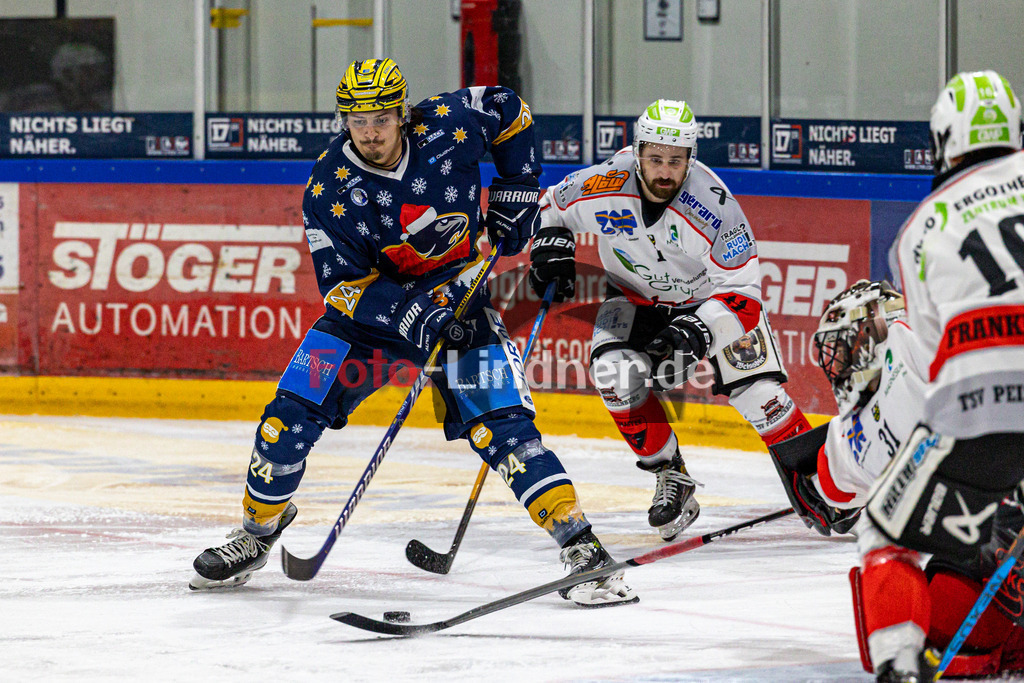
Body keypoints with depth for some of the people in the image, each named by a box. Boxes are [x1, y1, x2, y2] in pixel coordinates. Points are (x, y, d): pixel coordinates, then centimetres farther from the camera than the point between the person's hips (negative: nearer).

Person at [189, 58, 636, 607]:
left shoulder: (447, 126, -17)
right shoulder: (328, 190, -18)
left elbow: (509, 109, 4)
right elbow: (342, 285, -18)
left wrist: (517, 191, 0)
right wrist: (411, 315, -32)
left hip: (461, 297, -1)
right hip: (374, 306, 1)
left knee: (502, 427, -18)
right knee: (292, 415, -8)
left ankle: (583, 550, -17)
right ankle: (257, 531, 15)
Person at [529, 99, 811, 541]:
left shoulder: (714, 206, -32)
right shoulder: (602, 186, -25)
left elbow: (742, 293, -30)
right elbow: (552, 206, 0)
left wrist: (696, 333, -43)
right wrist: (552, 248, -17)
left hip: (710, 296, -2)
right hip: (637, 297, 2)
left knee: (758, 391, -13)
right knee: (615, 371, -24)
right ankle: (670, 478, -7)